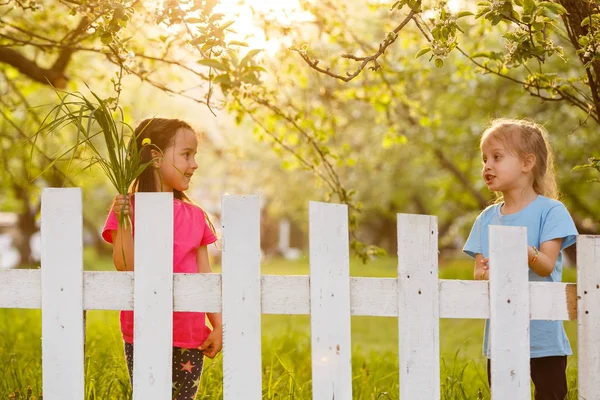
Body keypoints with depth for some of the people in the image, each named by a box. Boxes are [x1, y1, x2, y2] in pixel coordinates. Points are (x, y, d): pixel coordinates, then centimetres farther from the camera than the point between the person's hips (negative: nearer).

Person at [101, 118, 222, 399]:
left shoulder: (194, 217, 8)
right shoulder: (128, 209, -4)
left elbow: (205, 276, 9)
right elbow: (126, 266, -11)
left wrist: (218, 326, 5)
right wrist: (123, 222, -22)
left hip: (191, 336, 4)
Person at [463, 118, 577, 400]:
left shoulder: (550, 211, -5)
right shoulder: (487, 218, 9)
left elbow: (547, 265, -13)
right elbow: (478, 270, 6)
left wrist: (526, 252, -35)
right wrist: (485, 273, -18)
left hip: (544, 338, -4)